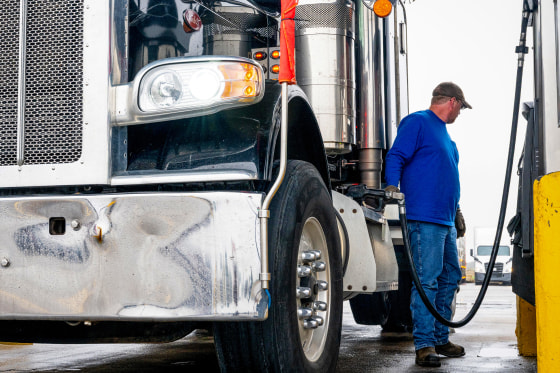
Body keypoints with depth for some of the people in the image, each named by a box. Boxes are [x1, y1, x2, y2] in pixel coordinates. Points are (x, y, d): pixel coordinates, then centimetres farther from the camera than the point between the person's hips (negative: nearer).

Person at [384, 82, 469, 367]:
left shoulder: (443, 131, 25)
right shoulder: (417, 122, -2)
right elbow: (395, 156, -13)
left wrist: (457, 213, 30)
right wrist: (391, 186, -28)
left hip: (446, 221, 10)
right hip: (425, 218, -10)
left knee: (450, 277, 12)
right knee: (427, 280, -11)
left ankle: (440, 338, 20)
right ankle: (424, 344, -9)